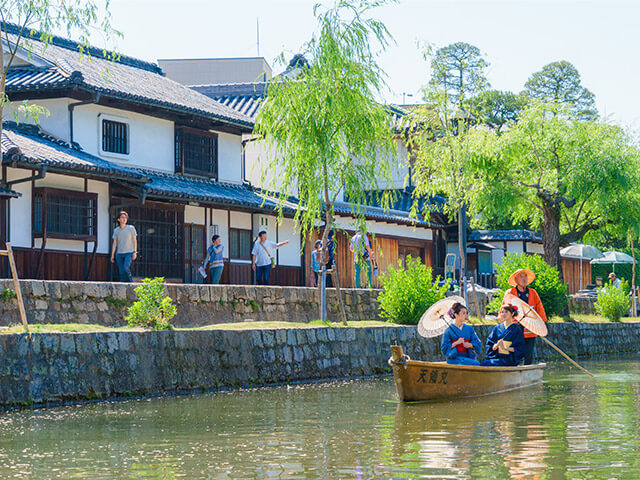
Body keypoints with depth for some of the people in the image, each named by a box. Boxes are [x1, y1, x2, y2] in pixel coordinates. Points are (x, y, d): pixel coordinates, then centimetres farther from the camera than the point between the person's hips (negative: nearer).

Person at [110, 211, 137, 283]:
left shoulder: (131, 228, 0)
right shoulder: (116, 230, 9)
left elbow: (135, 240, 0)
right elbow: (114, 243, 10)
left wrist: (135, 252, -8)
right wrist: (112, 255, 3)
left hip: (129, 253, -3)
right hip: (119, 254, 3)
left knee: (126, 268, -21)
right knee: (121, 272, -1)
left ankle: (130, 284, -4)